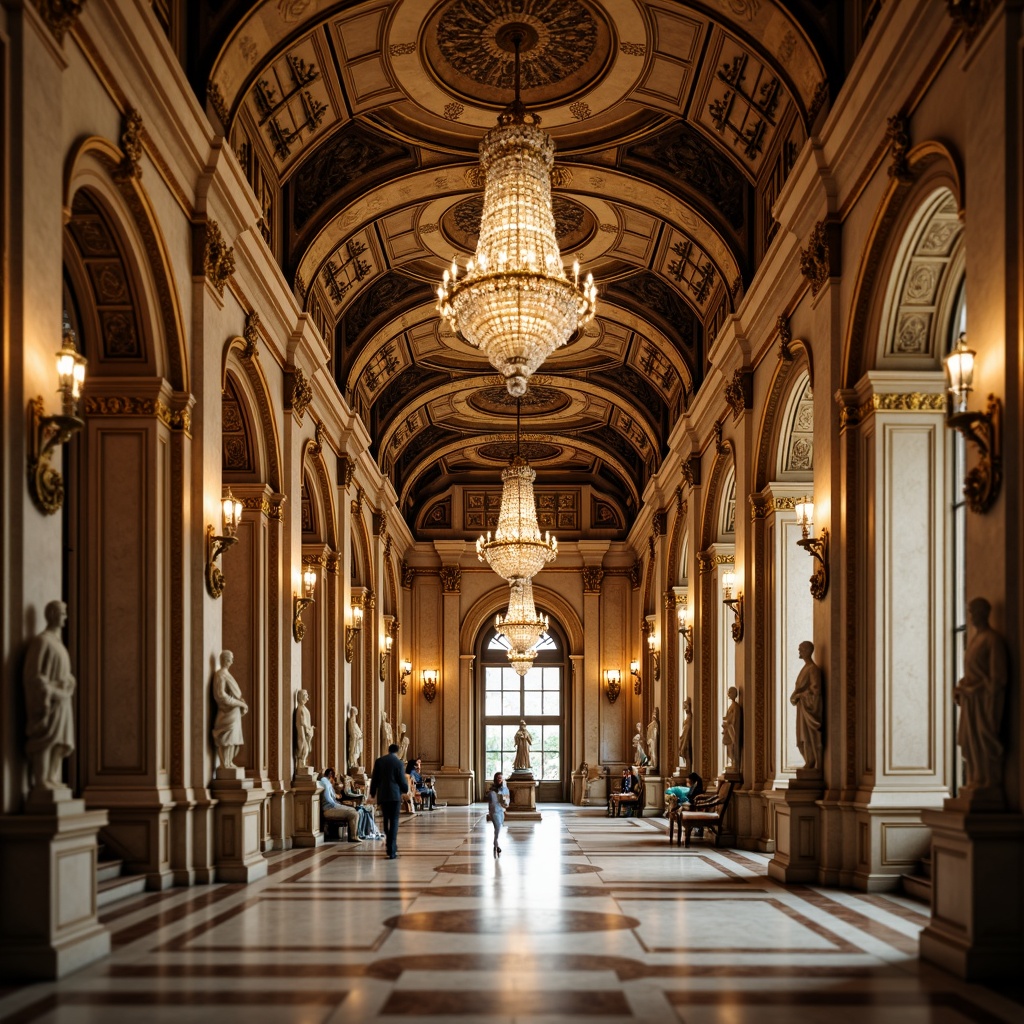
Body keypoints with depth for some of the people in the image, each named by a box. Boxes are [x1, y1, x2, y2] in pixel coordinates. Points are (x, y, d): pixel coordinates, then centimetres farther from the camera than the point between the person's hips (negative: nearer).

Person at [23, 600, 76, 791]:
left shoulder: (57, 641, 17)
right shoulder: (42, 640, -12)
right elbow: (33, 674, -16)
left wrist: (68, 685, 10)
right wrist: (51, 694, -20)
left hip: (60, 701, 9)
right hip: (48, 702, -9)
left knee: (59, 741, 9)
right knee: (45, 740, -8)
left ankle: (52, 779, 13)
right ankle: (40, 781, -5)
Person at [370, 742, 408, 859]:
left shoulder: (379, 761, 3)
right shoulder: (399, 763, -5)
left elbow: (374, 778, 6)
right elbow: (402, 781, -3)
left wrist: (372, 793, 16)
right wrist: (406, 789, 18)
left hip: (382, 795, 3)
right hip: (395, 795, -3)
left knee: (386, 820, 17)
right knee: (394, 822, -1)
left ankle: (389, 844, 21)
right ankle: (391, 850, -7)